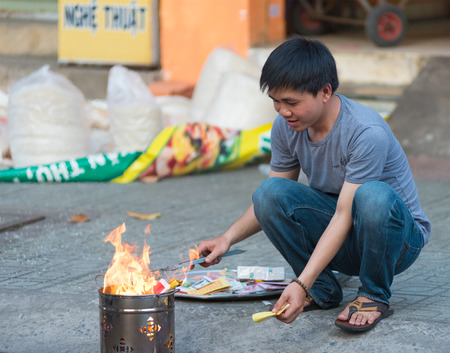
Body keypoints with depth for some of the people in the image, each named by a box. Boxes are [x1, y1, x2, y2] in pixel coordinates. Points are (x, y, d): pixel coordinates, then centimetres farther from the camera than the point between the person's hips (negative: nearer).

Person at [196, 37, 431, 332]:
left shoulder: (367, 133, -28)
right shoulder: (287, 127, -8)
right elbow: (273, 202, 3)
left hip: (400, 238, -5)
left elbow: (344, 215, -31)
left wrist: (301, 284, -39)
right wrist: (229, 238, -15)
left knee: (373, 196, -39)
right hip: (341, 243, 5)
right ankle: (322, 290, -4)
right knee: (269, 193, -19)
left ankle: (374, 296, -14)